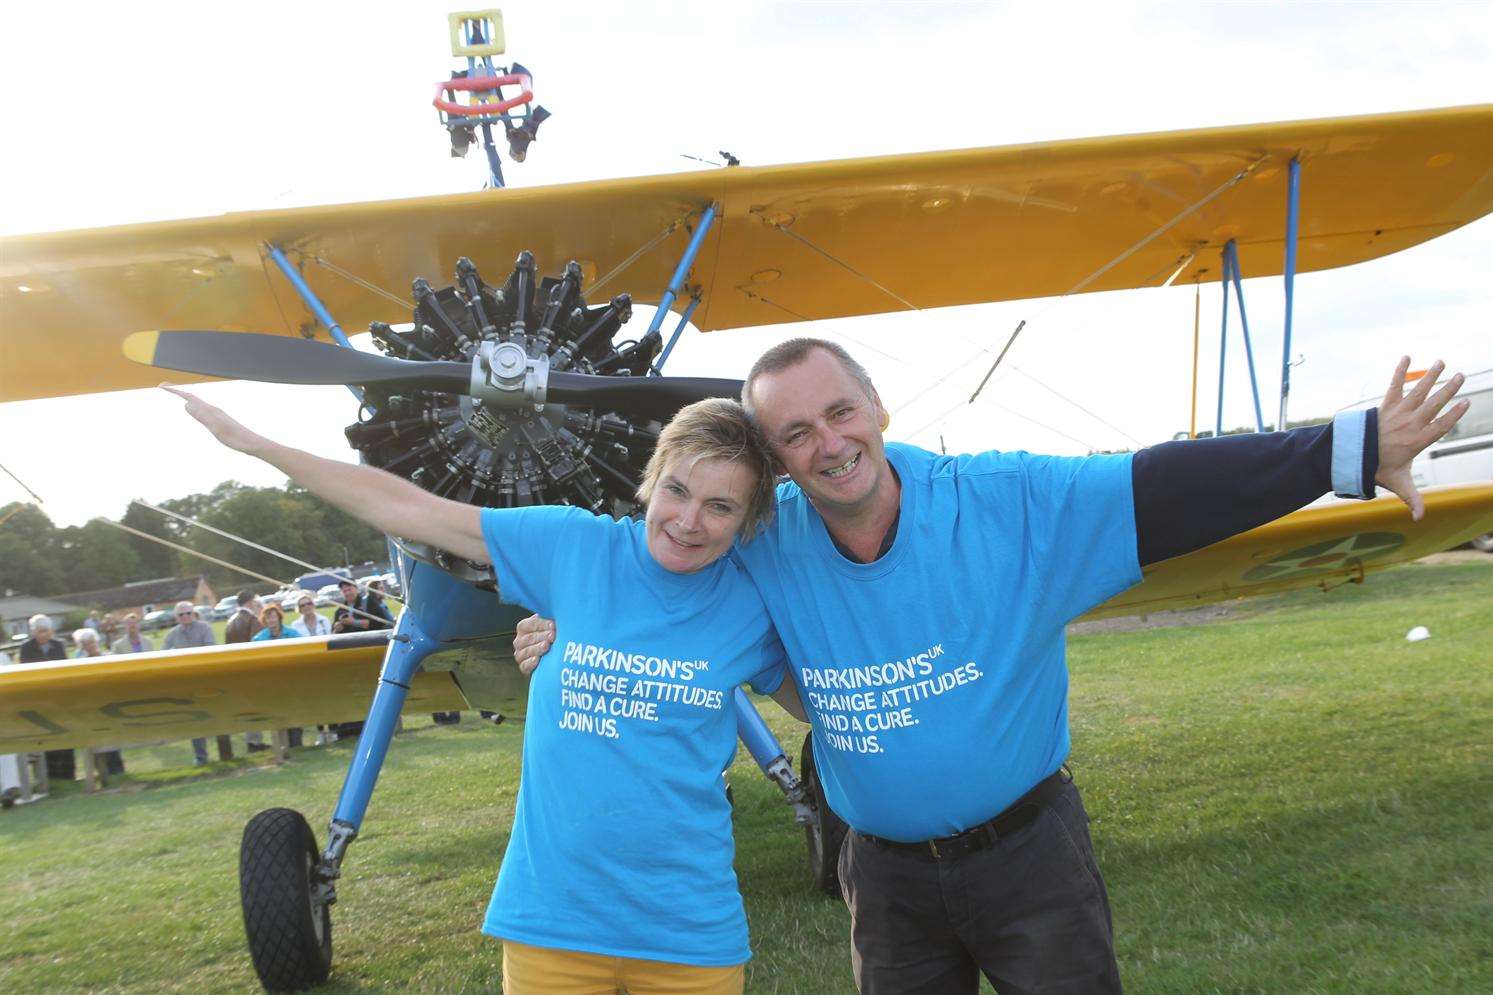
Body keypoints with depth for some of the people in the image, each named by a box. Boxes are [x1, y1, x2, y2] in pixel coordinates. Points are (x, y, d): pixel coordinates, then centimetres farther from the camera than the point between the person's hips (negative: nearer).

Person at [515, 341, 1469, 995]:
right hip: (888, 878, 3)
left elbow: (1169, 487, -19)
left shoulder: (1011, 501, -16)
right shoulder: (765, 550, -9)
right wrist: (567, 633, -5)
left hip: (1029, 852, -2)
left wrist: (1358, 448, -24)